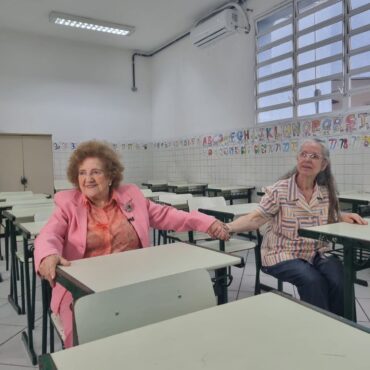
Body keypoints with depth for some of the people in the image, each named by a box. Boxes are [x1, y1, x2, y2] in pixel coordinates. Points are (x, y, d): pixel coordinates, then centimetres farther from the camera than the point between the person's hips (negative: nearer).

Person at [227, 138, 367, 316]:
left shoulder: (327, 192, 3)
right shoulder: (278, 191, -11)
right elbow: (256, 218, -19)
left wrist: (344, 217, -3)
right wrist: (228, 227, -36)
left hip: (318, 254, 4)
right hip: (284, 256, -4)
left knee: (339, 280, -22)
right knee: (313, 281, -29)